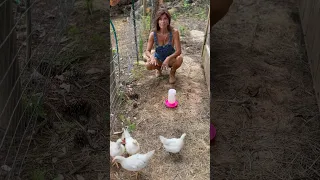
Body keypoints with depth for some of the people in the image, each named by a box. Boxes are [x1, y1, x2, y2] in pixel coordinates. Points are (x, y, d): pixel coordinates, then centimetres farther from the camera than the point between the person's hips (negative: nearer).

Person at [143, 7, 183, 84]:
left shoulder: (174, 32, -24)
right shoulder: (153, 34, -19)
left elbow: (178, 51, -24)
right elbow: (148, 51, -14)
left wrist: (168, 58, -40)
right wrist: (151, 56, -37)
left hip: (170, 58, -1)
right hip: (158, 59, 1)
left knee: (179, 59, -34)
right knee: (148, 65, -29)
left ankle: (172, 72, 2)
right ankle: (158, 68, 10)